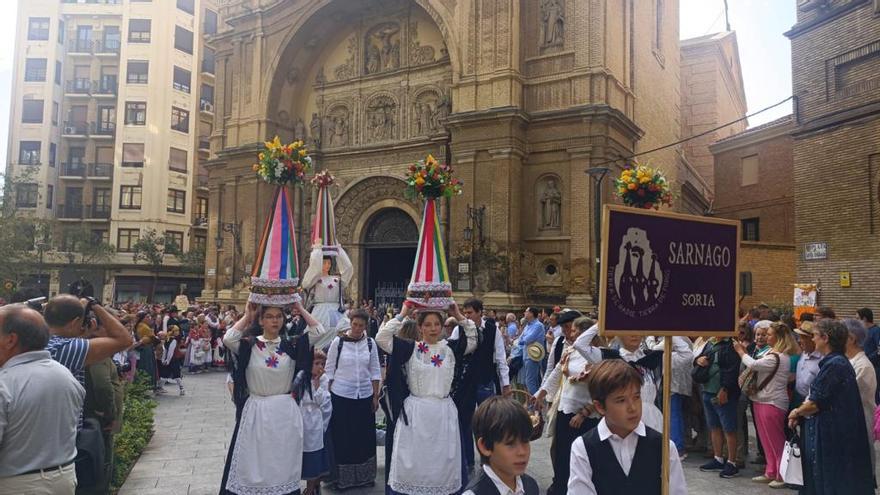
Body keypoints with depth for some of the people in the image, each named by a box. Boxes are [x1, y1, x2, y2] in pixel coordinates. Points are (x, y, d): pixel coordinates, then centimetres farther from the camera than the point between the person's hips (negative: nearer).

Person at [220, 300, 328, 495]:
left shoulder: (291, 346, 1)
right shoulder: (249, 345, -3)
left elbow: (319, 332, -8)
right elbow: (228, 339, -22)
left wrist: (300, 308, -5)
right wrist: (247, 316, -11)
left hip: (285, 412, 2)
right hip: (256, 412, -1)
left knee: (283, 465, 13)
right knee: (254, 465, 9)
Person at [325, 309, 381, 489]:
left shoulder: (370, 343, -1)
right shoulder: (338, 341, -6)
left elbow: (375, 371, 5)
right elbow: (329, 369, -1)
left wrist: (376, 396, 4)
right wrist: (328, 394, -3)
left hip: (365, 396, 2)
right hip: (341, 396, -2)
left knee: (365, 436, 11)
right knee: (342, 437, 6)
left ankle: (364, 475, 27)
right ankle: (342, 477, 19)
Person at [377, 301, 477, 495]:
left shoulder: (450, 347, 5)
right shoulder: (410, 348, -3)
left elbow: (474, 339, 7)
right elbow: (381, 338, -11)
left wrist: (459, 316, 1)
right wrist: (402, 314, -8)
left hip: (443, 412, 2)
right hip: (415, 412, -2)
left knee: (442, 461, 11)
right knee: (413, 460, 6)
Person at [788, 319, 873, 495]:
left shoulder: (834, 365, -21)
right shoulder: (835, 361, 11)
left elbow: (816, 403, -21)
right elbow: (821, 398, 14)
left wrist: (797, 412, -3)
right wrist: (799, 414, 4)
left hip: (832, 435, -9)